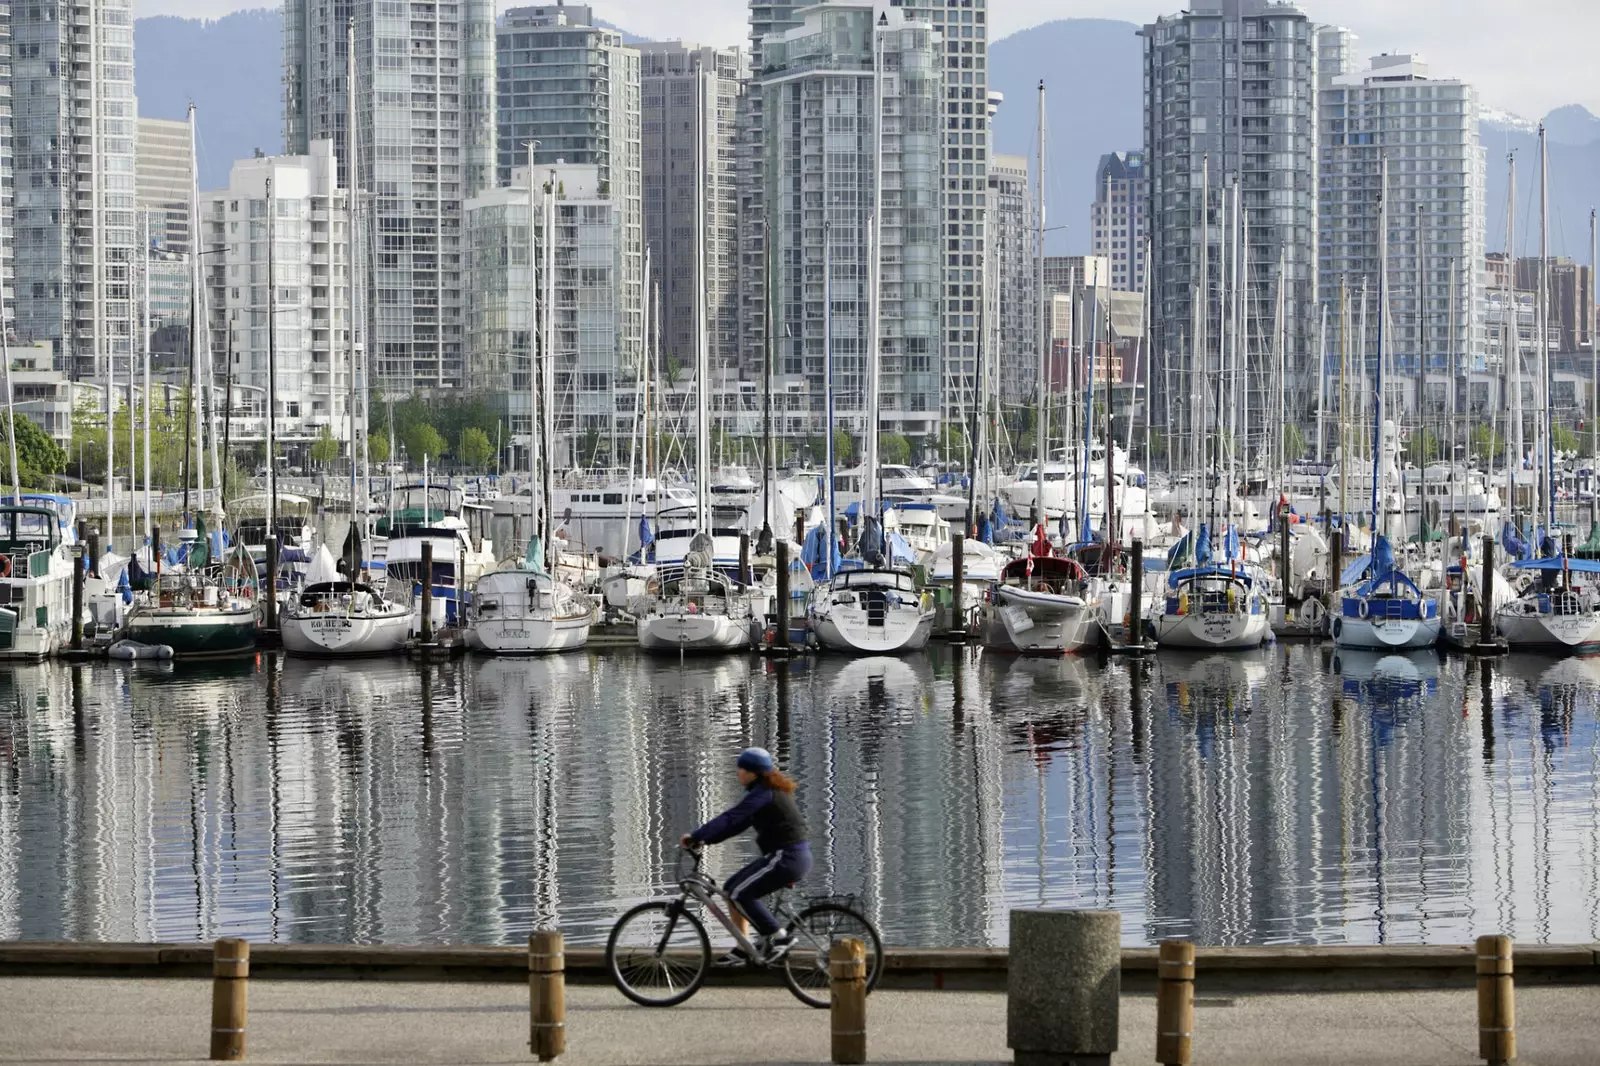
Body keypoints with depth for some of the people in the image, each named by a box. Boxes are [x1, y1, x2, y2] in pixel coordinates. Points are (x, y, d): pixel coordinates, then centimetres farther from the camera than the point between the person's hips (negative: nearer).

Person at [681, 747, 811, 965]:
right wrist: (705, 839, 11)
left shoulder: (763, 793, -15)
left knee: (739, 893, -12)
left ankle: (776, 937, -5)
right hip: (793, 856, 10)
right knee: (731, 889, 11)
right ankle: (742, 950, 12)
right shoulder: (769, 791, 17)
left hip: (786, 857, -10)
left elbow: (730, 818, -23)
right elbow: (739, 821, 18)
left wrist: (696, 837, -24)